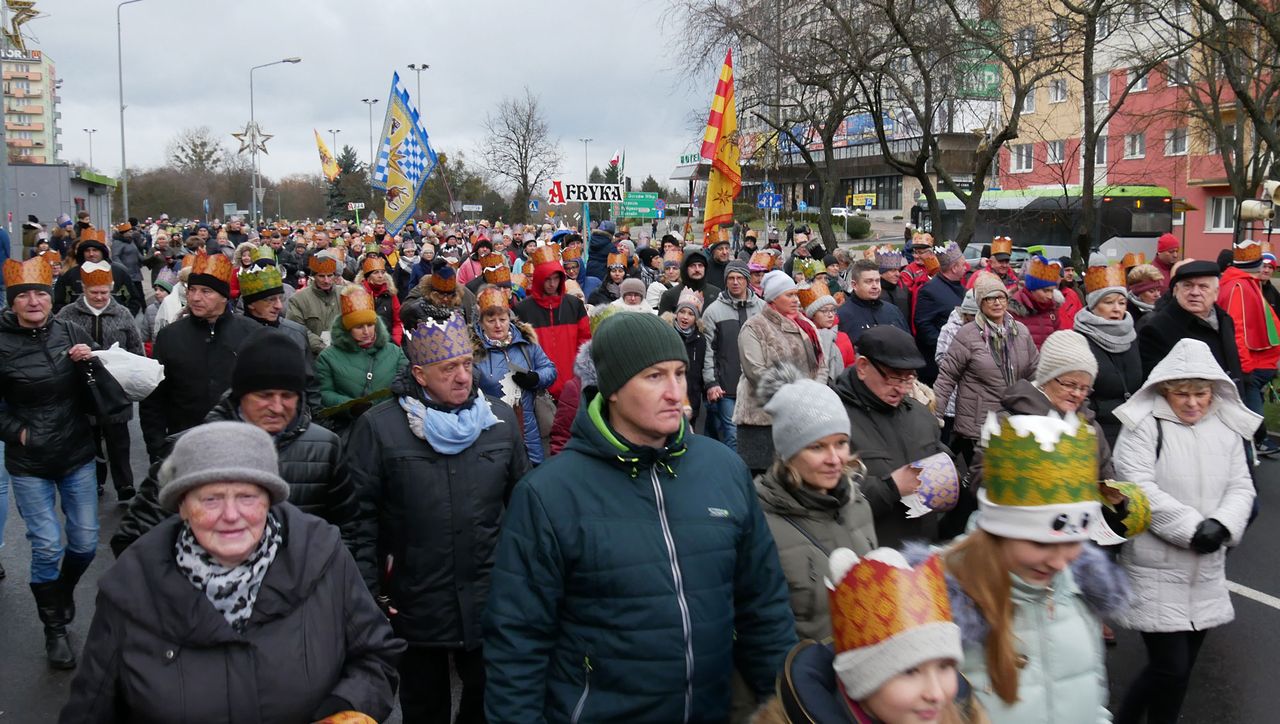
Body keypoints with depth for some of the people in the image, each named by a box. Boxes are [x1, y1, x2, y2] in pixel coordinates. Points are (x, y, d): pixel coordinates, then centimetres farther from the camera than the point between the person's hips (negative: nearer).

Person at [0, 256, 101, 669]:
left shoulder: (72, 333, -3)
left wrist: (89, 363, -13)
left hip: (77, 455, 3)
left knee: (85, 542, 10)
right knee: (47, 547, -1)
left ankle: (64, 590, 42)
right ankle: (54, 630, 18)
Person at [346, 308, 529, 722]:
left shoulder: (501, 420, 0)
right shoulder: (379, 427, -9)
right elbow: (362, 517, -7)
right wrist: (371, 595, -9)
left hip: (490, 605, 2)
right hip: (414, 607, -2)